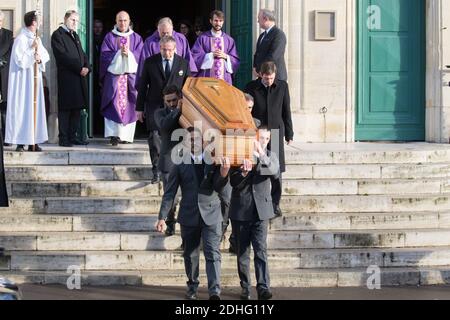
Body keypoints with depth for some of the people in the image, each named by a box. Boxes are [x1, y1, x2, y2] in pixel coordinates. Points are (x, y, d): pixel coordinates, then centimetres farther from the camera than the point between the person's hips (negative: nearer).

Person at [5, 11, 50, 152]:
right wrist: (32, 49, -15)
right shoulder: (21, 39, -11)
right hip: (23, 79, -8)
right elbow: (19, 59, -16)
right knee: (22, 108, -7)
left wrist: (40, 58, -6)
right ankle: (20, 142, -6)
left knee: (35, 108, 5)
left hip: (35, 79, 8)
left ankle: (33, 141, 8)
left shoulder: (36, 39, 12)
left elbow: (46, 55, 15)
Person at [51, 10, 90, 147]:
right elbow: (63, 56, -13)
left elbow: (82, 54, 20)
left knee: (77, 109, 6)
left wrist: (87, 67, -1)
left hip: (79, 77, 8)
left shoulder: (75, 36, 24)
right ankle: (63, 139, -4)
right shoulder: (58, 35, -3)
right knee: (65, 109, -6)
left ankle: (72, 136, 11)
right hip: (66, 78, -8)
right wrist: (79, 68, -15)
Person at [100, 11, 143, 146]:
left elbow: (140, 55, 2)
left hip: (131, 76, 2)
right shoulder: (109, 37, 7)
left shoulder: (136, 38, 11)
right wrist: (119, 53, -15)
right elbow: (105, 55, -2)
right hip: (113, 75, -2)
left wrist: (129, 53, -15)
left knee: (129, 106, 1)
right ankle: (114, 134, -16)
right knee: (114, 104, -11)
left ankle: (126, 135, 9)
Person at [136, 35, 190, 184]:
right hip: (154, 106, 0)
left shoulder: (183, 63, 3)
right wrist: (140, 108, 4)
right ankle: (157, 171, -6)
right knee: (155, 138, -10)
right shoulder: (150, 62, 2)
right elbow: (142, 86, 6)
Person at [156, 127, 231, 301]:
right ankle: (192, 287, 27)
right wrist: (163, 217, -3)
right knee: (190, 254, 11)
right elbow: (170, 192, 3)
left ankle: (215, 291, -17)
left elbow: (217, 187, -5)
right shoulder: (180, 163, 2)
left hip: (211, 214, -1)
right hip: (189, 215, 1)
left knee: (213, 253, -11)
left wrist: (223, 173, -27)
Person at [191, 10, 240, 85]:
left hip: (224, 79, 2)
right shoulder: (203, 38, 6)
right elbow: (195, 57, -1)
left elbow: (236, 61, 10)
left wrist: (226, 56, -8)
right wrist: (211, 55, -11)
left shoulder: (229, 40, 11)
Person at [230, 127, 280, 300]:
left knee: (261, 249, -11)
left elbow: (275, 171, -15)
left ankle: (263, 287, -16)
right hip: (241, 210, 0)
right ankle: (245, 287, 16)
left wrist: (261, 155, -28)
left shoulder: (269, 156, 6)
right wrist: (243, 172, -26)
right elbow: (234, 183, -6)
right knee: (242, 251, 7)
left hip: (261, 210, 0)